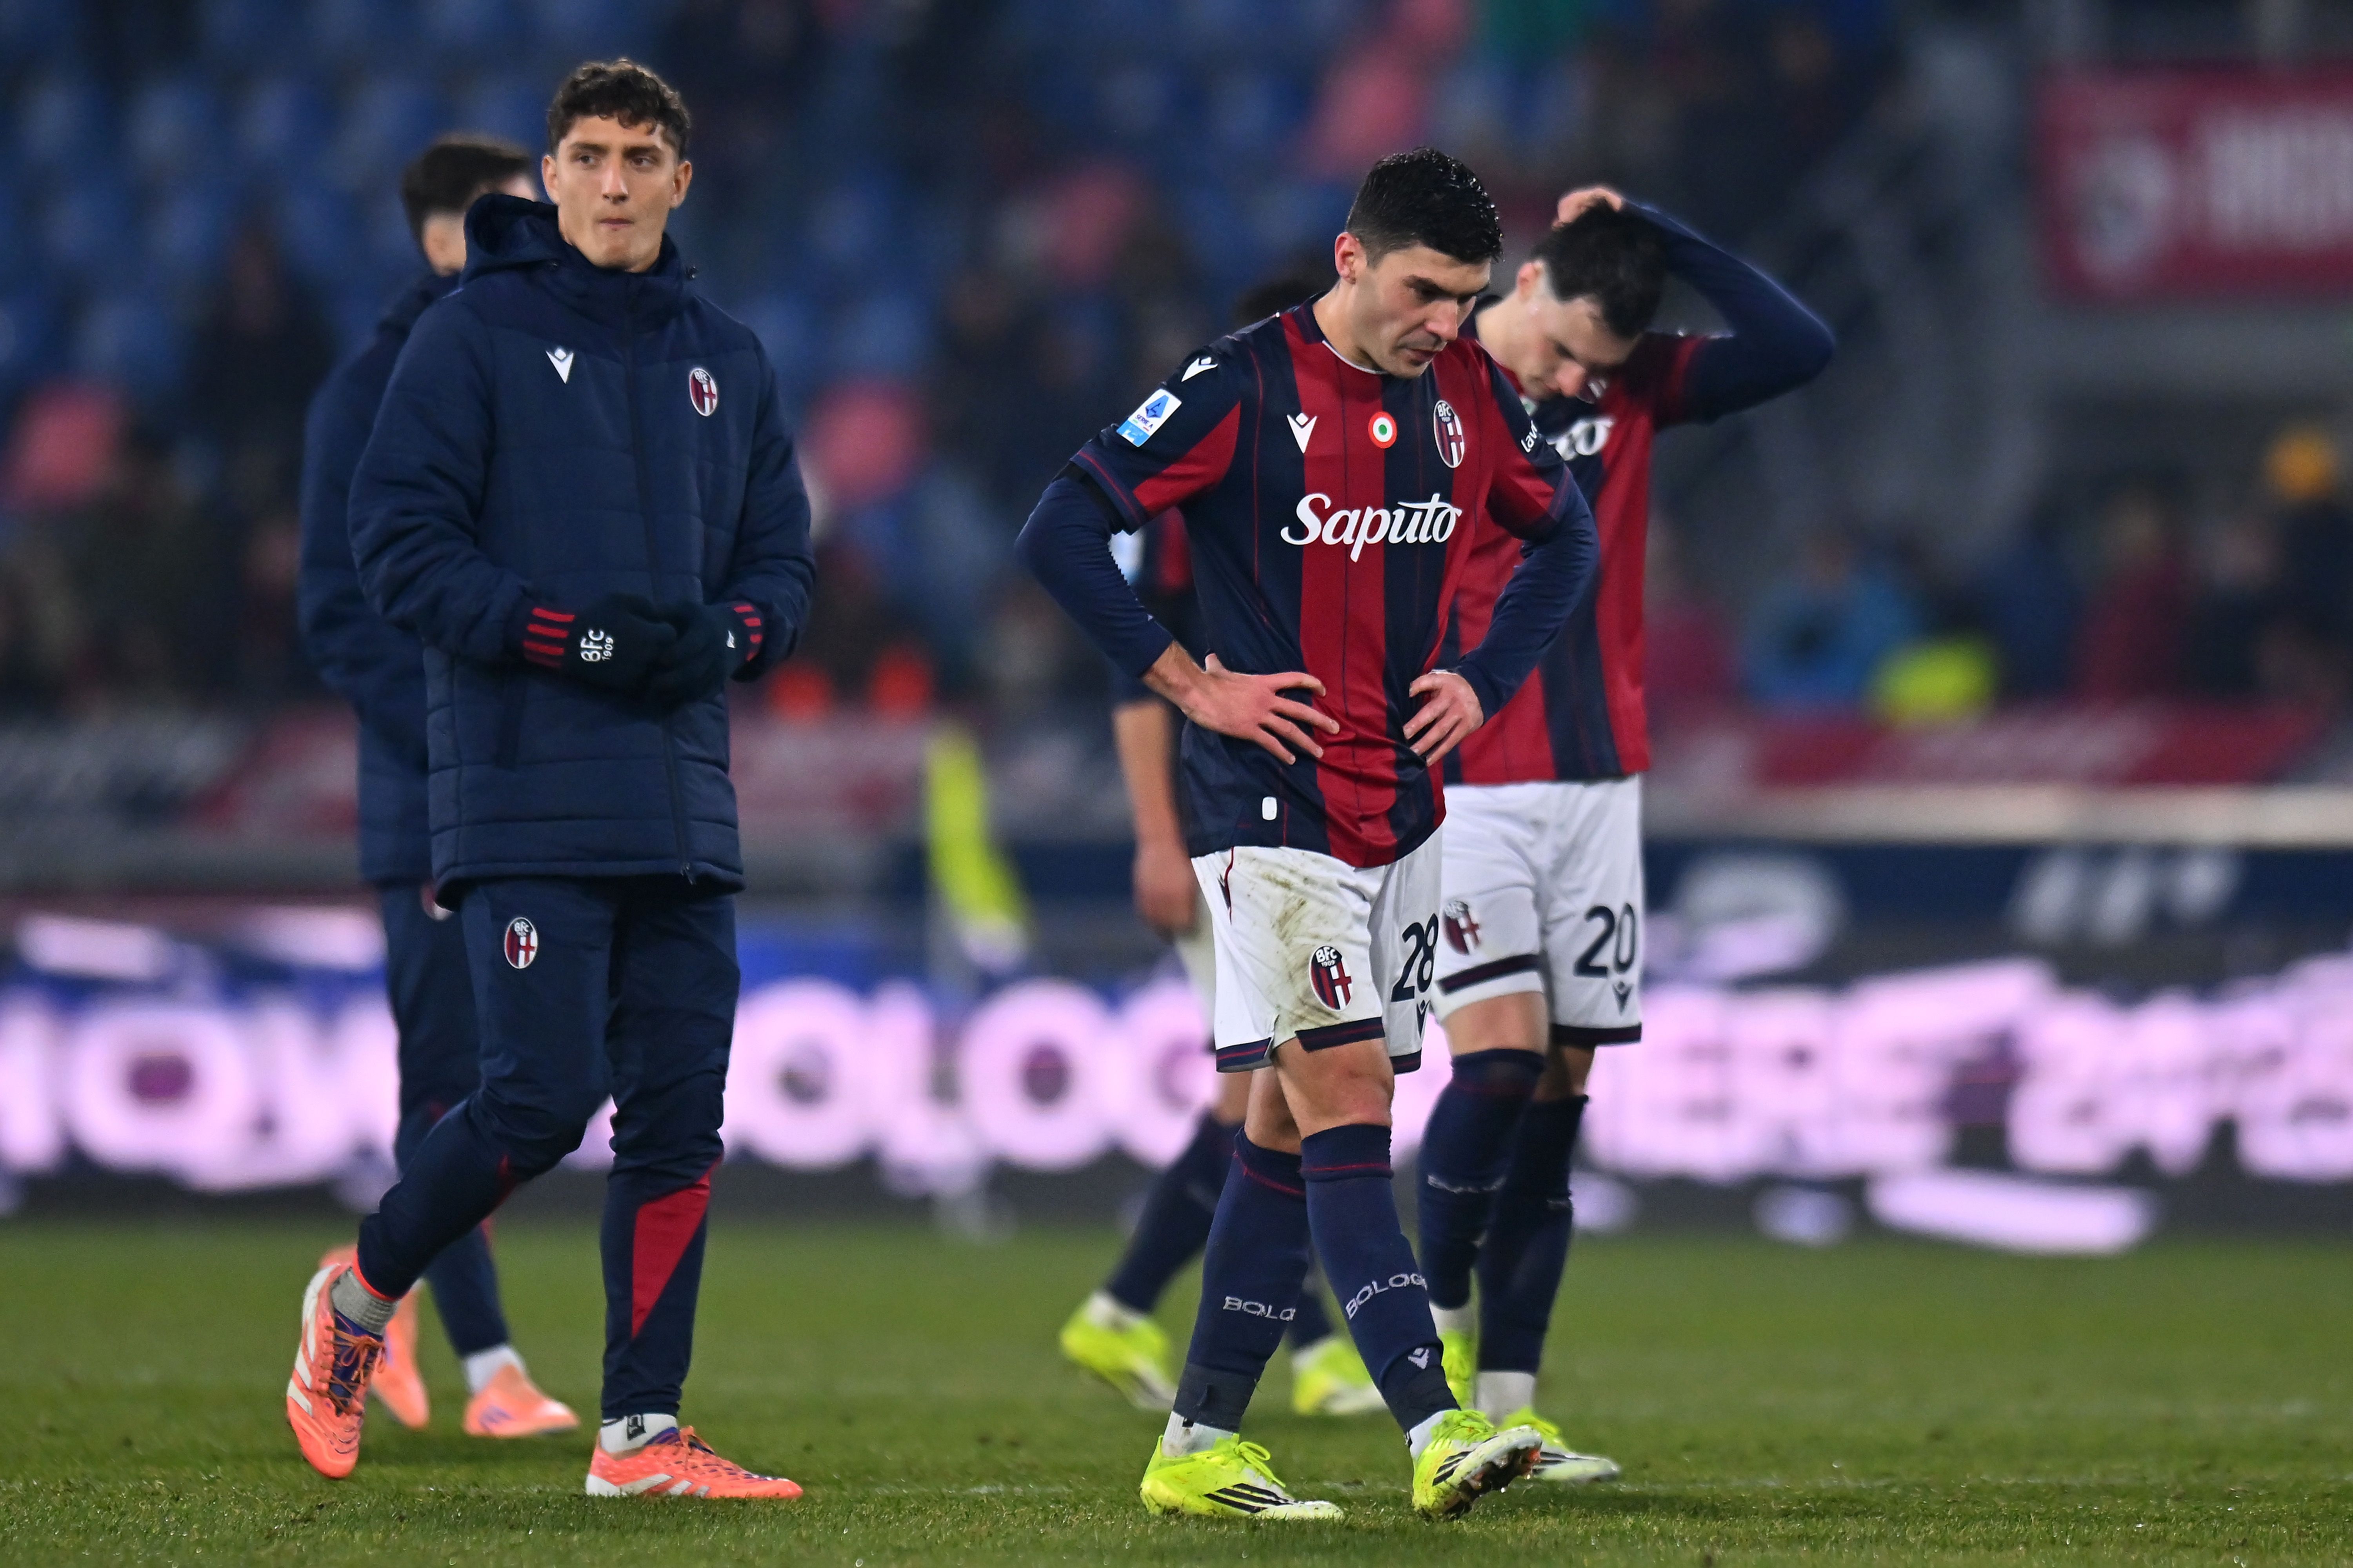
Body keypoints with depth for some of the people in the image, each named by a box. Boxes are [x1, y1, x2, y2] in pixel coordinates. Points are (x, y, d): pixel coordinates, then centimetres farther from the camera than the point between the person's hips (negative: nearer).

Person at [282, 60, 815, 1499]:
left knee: (682, 1119, 0)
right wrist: (575, 638, -16)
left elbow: (785, 562, 17)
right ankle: (360, 1297, 12)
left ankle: (644, 1433, 5)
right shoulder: (475, 336, -1)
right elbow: (399, 542, -7)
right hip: (526, 798, -5)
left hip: (684, 808, 5)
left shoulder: (727, 361, 15)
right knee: (544, 1096, -12)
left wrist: (721, 634, -6)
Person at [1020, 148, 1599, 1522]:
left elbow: (1567, 538, 23)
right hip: (1274, 807, -6)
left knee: (1294, 1120, 8)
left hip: (1405, 808, 6)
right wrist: (1194, 685, -12)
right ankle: (1436, 1427, -22)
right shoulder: (1242, 386, -11)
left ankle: (1200, 1443, 13)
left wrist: (1483, 683, 9)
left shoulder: (1468, 391, 7)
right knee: (1344, 1096, -14)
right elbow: (1062, 534, -11)